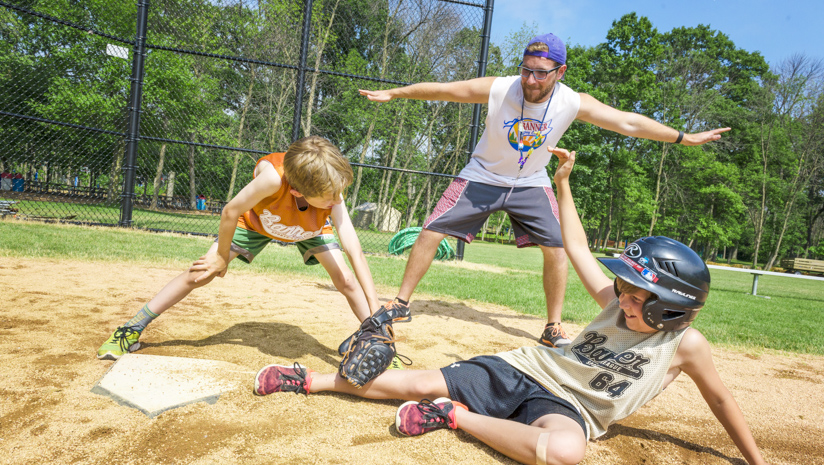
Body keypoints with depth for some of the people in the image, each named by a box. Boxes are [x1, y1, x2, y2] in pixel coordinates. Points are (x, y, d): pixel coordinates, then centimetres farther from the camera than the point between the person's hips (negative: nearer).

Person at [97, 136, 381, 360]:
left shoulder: (333, 197, -38)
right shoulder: (274, 177, -46)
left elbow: (355, 251, -40)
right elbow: (232, 211, -30)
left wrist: (376, 311, -44)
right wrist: (222, 257, -15)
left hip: (311, 229, 1)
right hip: (256, 220, -1)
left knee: (347, 282, -14)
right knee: (202, 272, -6)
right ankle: (132, 329, 12)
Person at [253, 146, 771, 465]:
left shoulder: (686, 343, -6)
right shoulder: (616, 303, 2)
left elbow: (720, 399, 8)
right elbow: (577, 246, 9)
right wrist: (563, 182, 9)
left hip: (568, 406, -3)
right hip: (525, 367, 3)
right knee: (423, 384, -8)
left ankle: (455, 416, -23)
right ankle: (310, 380, 2)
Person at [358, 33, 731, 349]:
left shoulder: (574, 103, -17)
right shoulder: (497, 89, -21)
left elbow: (627, 123, -9)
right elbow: (440, 90, -12)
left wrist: (684, 138, -6)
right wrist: (392, 94, -5)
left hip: (531, 183, 2)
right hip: (483, 177, -1)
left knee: (557, 247, -10)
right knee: (431, 232, -10)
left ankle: (553, 329, 7)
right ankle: (400, 304, 7)